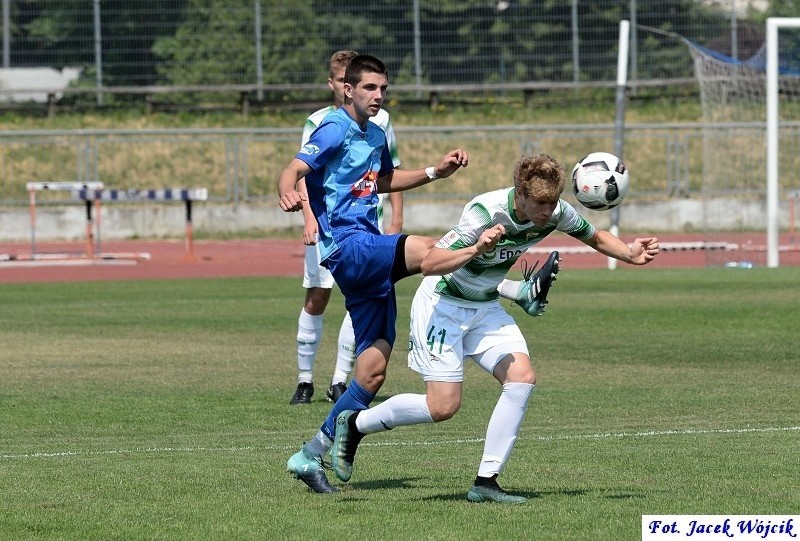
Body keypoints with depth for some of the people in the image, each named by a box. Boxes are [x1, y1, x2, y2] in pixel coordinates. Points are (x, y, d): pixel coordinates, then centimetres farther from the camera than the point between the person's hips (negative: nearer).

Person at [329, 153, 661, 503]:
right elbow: (429, 265, -33)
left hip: (485, 307, 7)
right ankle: (354, 424, 11)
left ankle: (486, 482, -7)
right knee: (443, 406, -12)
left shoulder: (557, 213, -11)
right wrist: (477, 248, -48)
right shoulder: (486, 212, -31)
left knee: (522, 378, -14)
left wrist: (631, 254, -10)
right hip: (442, 303, -7)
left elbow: (596, 237, 10)